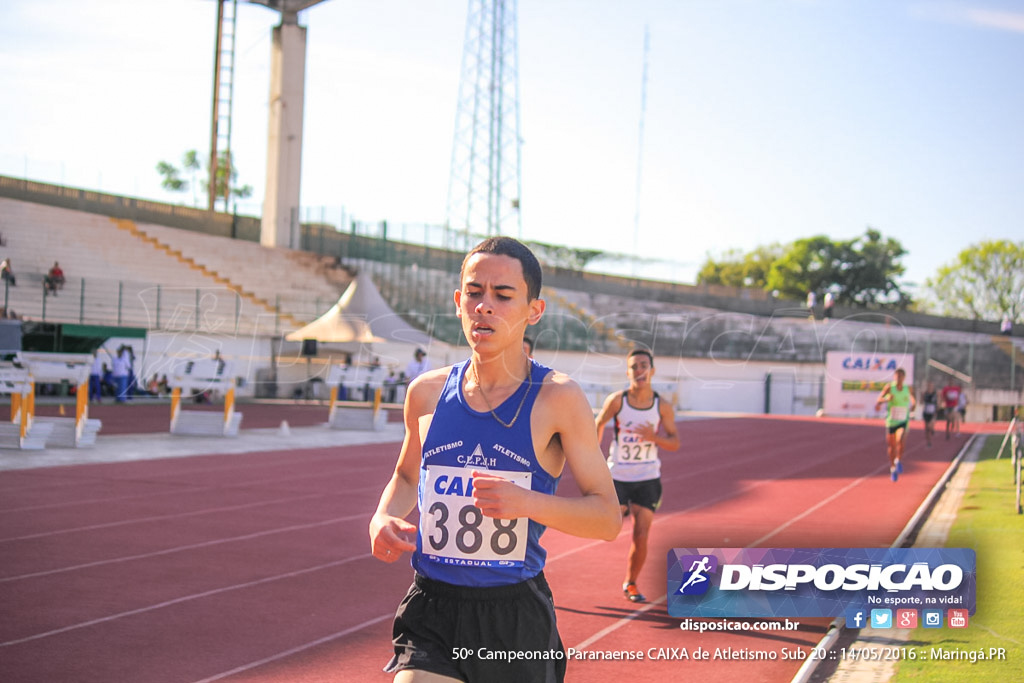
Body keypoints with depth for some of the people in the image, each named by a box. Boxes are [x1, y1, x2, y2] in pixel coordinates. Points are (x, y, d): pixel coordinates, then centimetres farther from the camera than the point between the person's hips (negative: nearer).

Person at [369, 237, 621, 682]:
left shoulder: (557, 399, -7)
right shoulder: (427, 393, 4)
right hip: (431, 612, 2)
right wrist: (383, 518, 1)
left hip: (517, 616, -2)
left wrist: (528, 502, -22)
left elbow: (607, 518, -6)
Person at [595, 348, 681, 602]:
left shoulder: (663, 406, -7)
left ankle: (631, 584, 20)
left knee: (641, 536, 0)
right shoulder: (617, 400, -10)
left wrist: (654, 437, -21)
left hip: (648, 478, 1)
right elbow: (598, 424, 6)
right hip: (617, 475, -1)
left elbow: (675, 443, -1)